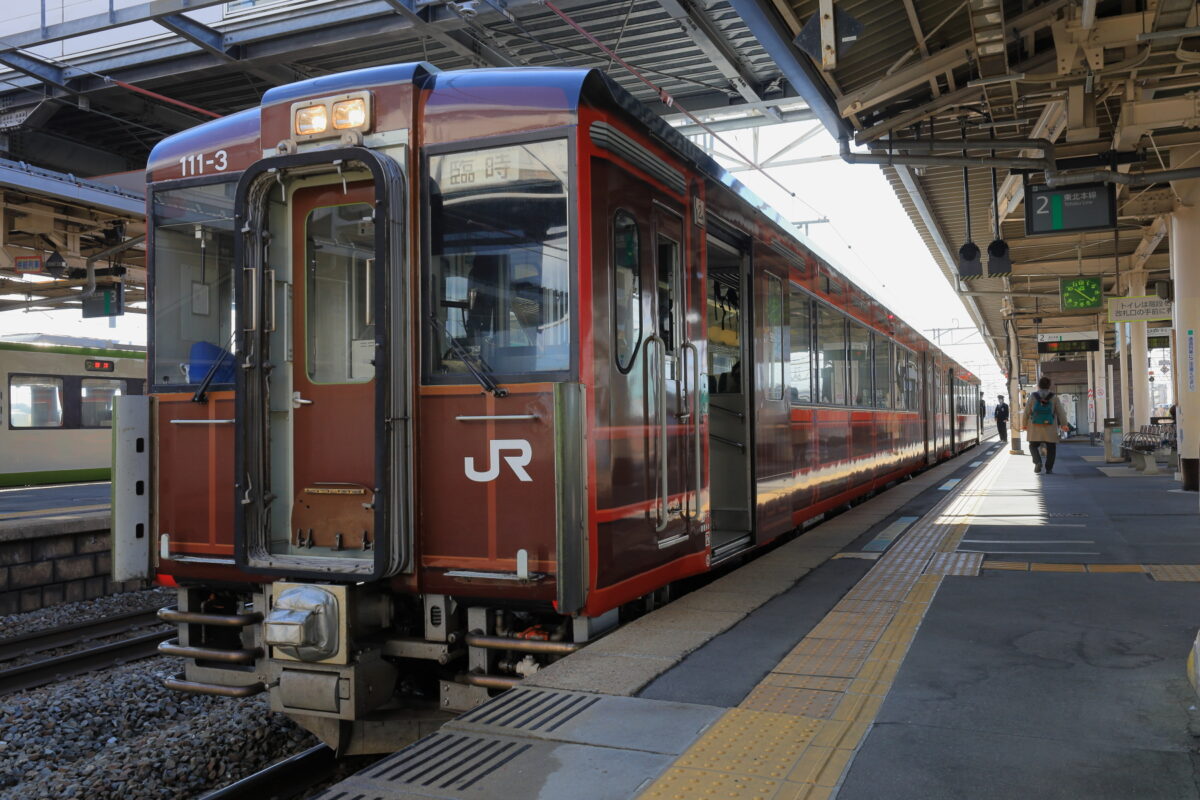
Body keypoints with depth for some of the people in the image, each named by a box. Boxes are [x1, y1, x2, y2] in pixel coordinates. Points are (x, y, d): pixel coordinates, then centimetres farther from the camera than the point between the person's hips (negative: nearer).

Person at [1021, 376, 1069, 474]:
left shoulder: (1033, 396, -2)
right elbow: (1060, 412, 1)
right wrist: (1063, 424, 10)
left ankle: (1037, 462, -13)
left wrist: (1024, 424, 12)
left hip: (1035, 427, 0)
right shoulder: (1054, 397, -1)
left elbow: (1026, 412, 0)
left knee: (1033, 446, 11)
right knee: (1051, 448, 10)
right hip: (1050, 428, 0)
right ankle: (1049, 468, 5)